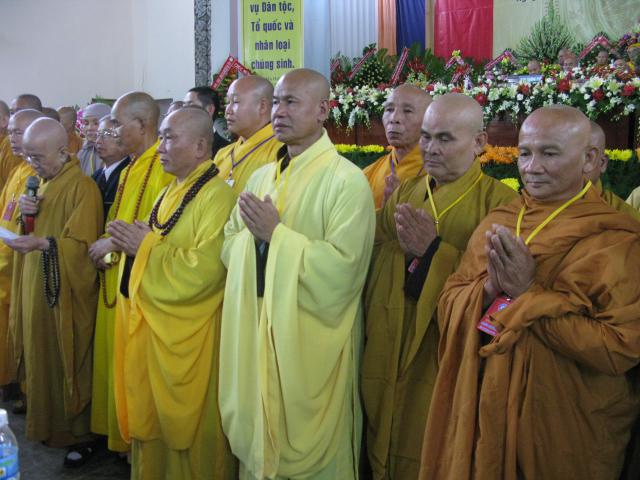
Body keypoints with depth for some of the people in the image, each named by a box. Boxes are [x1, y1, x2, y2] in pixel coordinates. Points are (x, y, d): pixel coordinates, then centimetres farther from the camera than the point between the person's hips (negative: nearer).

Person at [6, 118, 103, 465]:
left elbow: (82, 244, -19)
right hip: (36, 289, 8)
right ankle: (46, 423, 29)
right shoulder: (43, 183, 12)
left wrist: (43, 243, -32)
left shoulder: (83, 188, -14)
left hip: (67, 294, -8)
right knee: (42, 360, 15)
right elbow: (34, 230, 17)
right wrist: (25, 214, -3)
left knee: (68, 365, 2)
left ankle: (79, 434, 15)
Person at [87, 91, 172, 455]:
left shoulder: (166, 168, -16)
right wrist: (108, 247, 5)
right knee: (115, 356, 16)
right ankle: (119, 430, 30)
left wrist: (117, 242, -15)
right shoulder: (129, 171, 15)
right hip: (117, 280, 9)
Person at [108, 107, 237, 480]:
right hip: (154, 325, 9)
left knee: (187, 429, 6)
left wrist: (147, 246, -16)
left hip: (189, 339, -9)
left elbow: (204, 269, -26)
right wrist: (137, 241, 1)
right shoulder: (173, 192, 12)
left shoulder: (218, 196, -17)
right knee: (152, 421, 17)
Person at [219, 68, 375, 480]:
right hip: (255, 334, 6)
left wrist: (277, 233, -17)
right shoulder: (262, 177, 10)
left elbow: (342, 269, -21)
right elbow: (230, 247, 12)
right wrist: (252, 232, -9)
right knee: (257, 438, 17)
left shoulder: (347, 180, -13)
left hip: (310, 341, -6)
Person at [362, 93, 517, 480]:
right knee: (385, 448, 19)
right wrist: (401, 249, -14)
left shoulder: (500, 201, -9)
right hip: (387, 356, 5)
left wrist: (434, 251, -21)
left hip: (445, 361, -5)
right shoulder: (404, 193, 9)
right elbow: (374, 266, 5)